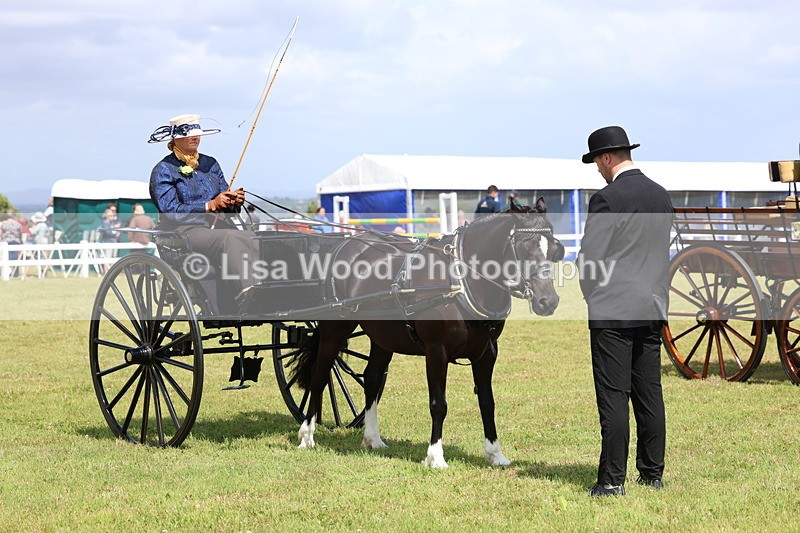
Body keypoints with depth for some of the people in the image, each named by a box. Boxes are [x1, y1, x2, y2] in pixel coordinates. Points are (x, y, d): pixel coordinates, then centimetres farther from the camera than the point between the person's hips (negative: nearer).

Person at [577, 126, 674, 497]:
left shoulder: (607, 199, -13)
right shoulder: (662, 196, 10)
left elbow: (590, 257, -12)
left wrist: (592, 295, 4)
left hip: (613, 311, -7)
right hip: (653, 308, 7)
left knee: (613, 397, -4)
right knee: (649, 395, 11)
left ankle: (613, 480, -2)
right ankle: (652, 473, 17)